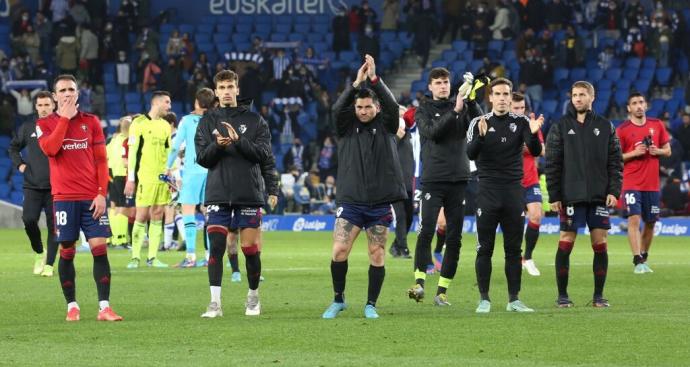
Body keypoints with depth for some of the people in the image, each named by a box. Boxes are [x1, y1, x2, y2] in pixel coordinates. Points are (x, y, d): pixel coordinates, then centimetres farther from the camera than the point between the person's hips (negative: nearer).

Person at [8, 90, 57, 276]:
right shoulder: (28, 127, 7)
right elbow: (13, 147, 23)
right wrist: (19, 164, 9)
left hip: (55, 187, -2)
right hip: (32, 186, 2)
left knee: (53, 226, -2)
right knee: (29, 220, -11)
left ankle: (49, 264, 7)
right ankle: (39, 253, 14)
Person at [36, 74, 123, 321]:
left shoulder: (91, 122, 9)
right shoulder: (45, 124, 6)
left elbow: (101, 160, 6)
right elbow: (50, 149, -14)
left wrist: (102, 193, -4)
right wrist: (65, 117, -11)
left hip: (92, 198, 1)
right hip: (64, 197, -1)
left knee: (99, 248, -7)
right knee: (67, 251, 0)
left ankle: (104, 307, -8)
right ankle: (71, 306, 10)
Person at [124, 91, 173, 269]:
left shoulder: (166, 126, 15)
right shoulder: (139, 123, -3)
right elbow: (132, 152, -5)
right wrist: (130, 178, -8)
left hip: (162, 178, 6)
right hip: (144, 177, -6)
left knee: (158, 216, 4)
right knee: (141, 216, -7)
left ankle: (152, 257, 8)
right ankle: (135, 257, -2)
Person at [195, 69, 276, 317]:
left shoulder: (254, 120, 6)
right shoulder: (208, 121, 10)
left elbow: (265, 154, -3)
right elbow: (202, 158, 3)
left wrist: (238, 141, -16)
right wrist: (217, 145, -17)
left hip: (249, 194, -1)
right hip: (218, 193, 1)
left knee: (250, 249, 2)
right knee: (216, 247, -8)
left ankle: (253, 297, 20)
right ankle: (215, 302, -8)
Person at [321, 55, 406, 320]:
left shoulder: (385, 126, 5)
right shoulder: (347, 127, 5)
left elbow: (392, 105, -13)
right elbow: (337, 108, -14)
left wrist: (374, 79, -23)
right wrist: (357, 83, -24)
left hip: (380, 203, 0)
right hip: (350, 201, 0)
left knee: (377, 256, 2)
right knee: (339, 251, -8)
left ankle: (371, 305, 14)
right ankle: (338, 300, 10)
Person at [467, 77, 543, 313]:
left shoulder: (521, 122, 4)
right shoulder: (479, 123, 1)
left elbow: (535, 152, -8)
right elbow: (471, 154, -13)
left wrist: (533, 133, -29)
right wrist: (481, 136, -32)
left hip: (513, 193, 1)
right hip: (487, 193, -1)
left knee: (514, 249, 4)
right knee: (485, 249, -1)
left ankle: (514, 300, 9)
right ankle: (484, 299, 6)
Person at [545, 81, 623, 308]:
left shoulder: (605, 127, 9)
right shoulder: (560, 127, 4)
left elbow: (615, 161, 8)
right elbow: (552, 164, 1)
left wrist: (614, 190, -3)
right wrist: (553, 196, -5)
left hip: (599, 196, 2)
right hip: (571, 196, -2)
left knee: (600, 244, 0)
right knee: (566, 244, -3)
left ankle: (599, 295, 8)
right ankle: (562, 295, 5)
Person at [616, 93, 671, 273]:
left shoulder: (657, 125, 7)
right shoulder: (622, 130, -3)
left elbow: (668, 151, 13)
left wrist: (657, 151, -9)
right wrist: (634, 153, -16)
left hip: (652, 183, 4)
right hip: (631, 183, -4)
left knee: (650, 222, 9)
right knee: (634, 219, -16)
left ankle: (644, 259, 24)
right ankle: (638, 262, -19)